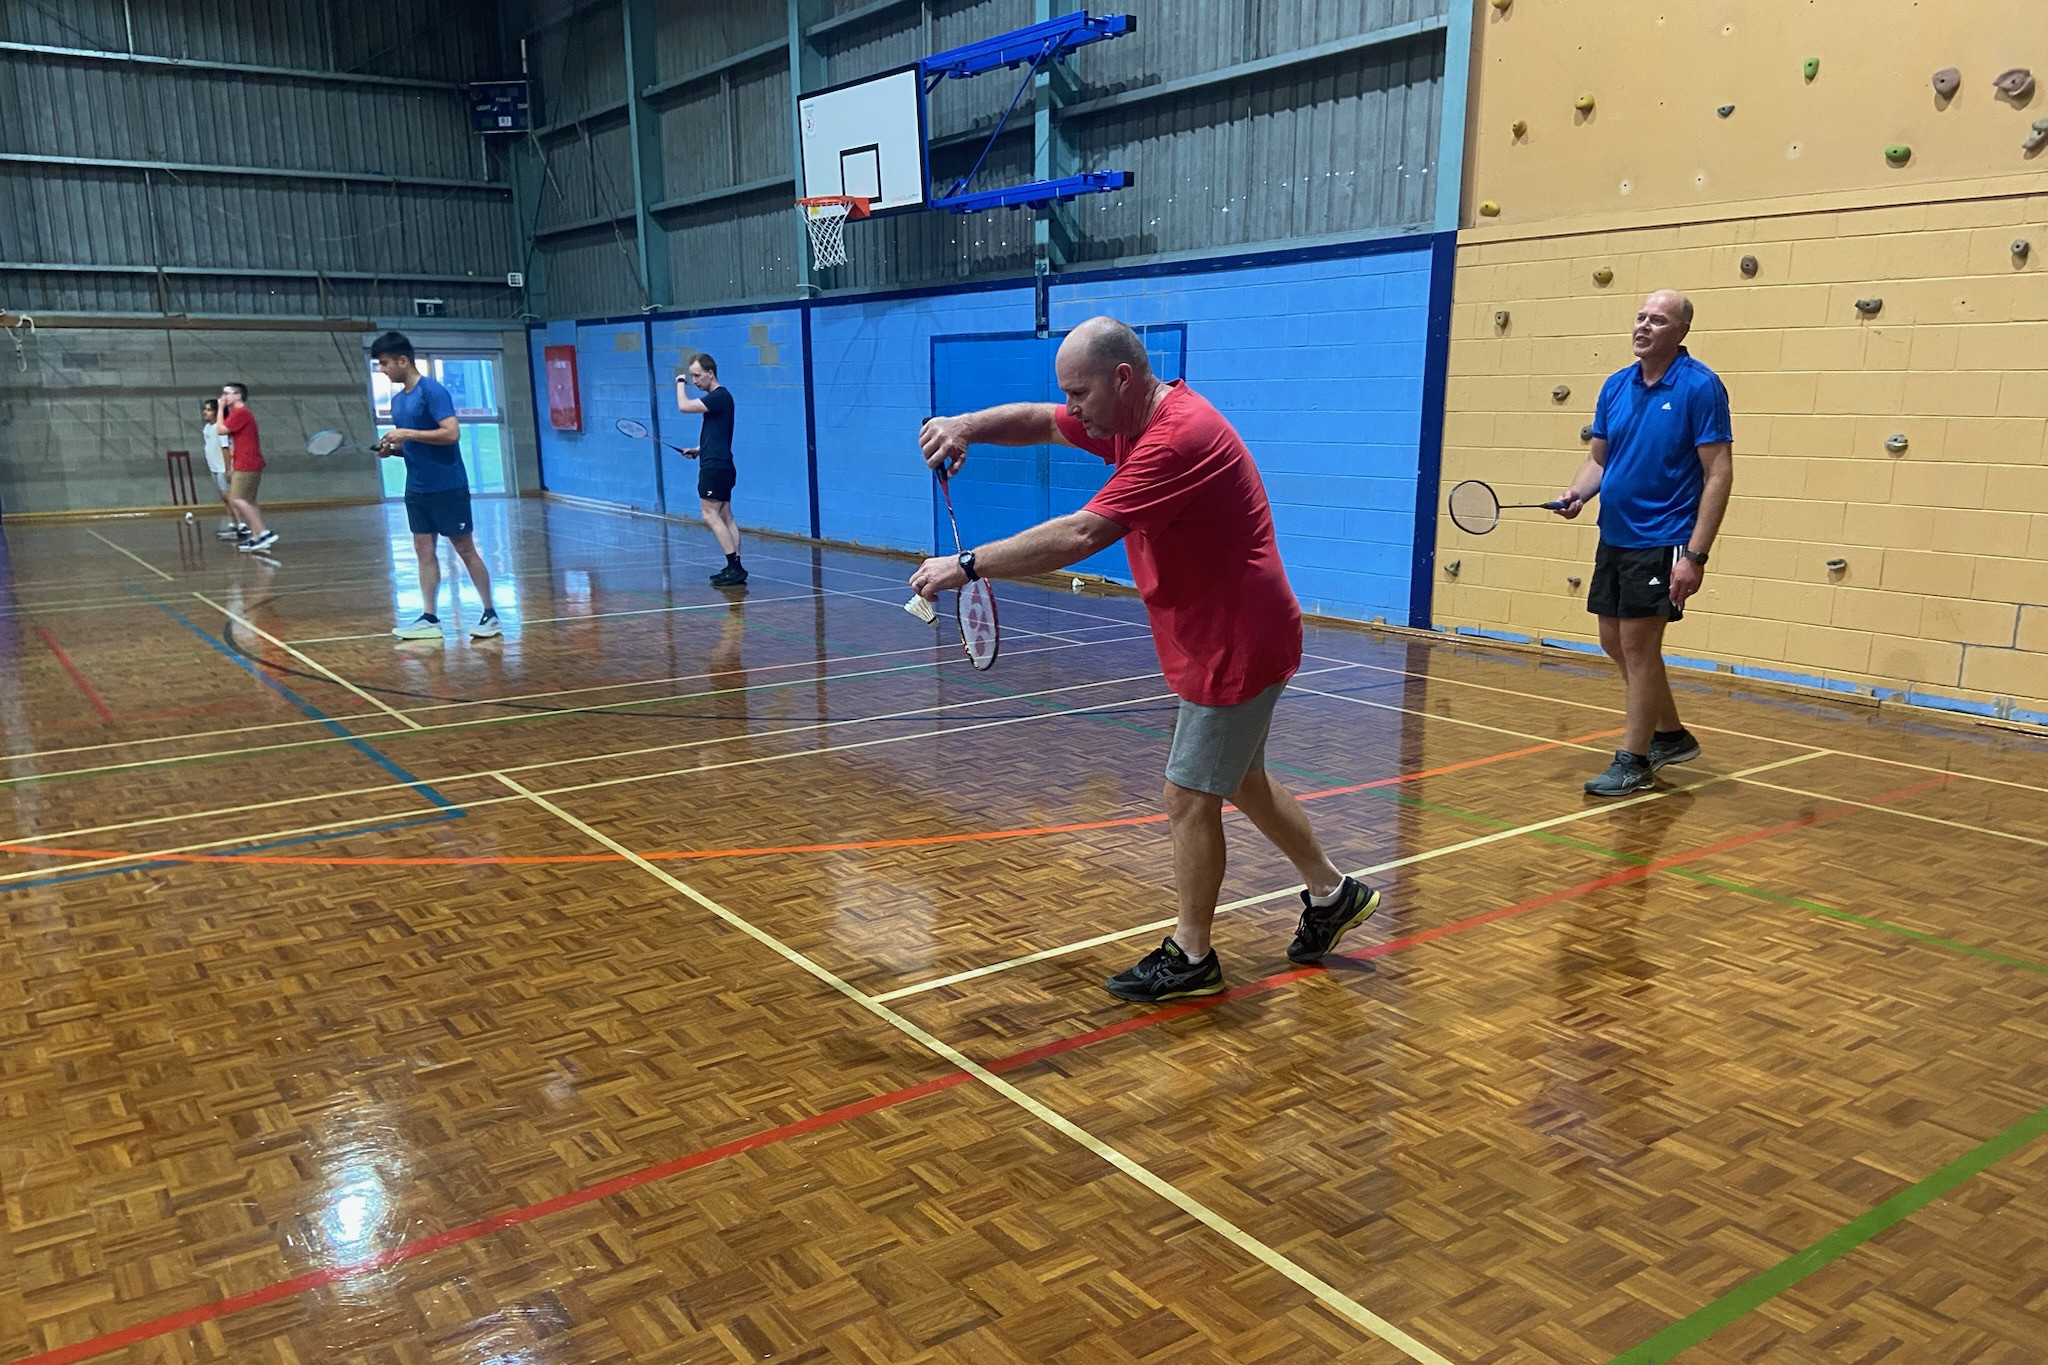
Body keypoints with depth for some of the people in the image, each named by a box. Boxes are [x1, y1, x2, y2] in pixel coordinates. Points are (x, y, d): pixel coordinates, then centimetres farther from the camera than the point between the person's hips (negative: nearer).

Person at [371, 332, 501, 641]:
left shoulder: (432, 390, -13)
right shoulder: (397, 399, 12)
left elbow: (452, 433, -23)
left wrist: (407, 434, -22)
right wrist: (392, 449, 1)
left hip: (447, 487, -8)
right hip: (416, 489, 8)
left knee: (465, 549, -2)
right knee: (424, 550, 6)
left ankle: (490, 615, 6)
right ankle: (429, 619, 9)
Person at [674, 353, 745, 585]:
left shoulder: (720, 396, -14)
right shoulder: (717, 397, 17)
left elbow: (683, 406, -21)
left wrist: (680, 382, -4)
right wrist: (698, 449, 14)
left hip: (715, 467, -10)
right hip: (719, 467, 10)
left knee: (711, 516, -11)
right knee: (725, 518, 9)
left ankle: (734, 566, -14)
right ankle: (735, 568, 9)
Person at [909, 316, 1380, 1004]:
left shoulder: (1179, 437, -28)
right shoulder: (1133, 421, 4)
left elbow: (1079, 536, -35)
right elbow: (1039, 421, 10)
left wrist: (967, 565, -30)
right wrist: (965, 427, -11)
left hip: (1236, 646, -10)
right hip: (1220, 640, 10)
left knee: (1189, 798, 0)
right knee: (1240, 781, 22)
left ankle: (1191, 957, 17)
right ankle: (1332, 894, 40)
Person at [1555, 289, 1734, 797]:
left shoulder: (1700, 387, -11)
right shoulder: (1615, 386, 8)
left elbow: (1719, 474, -14)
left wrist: (1695, 554, -20)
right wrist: (1579, 491, -6)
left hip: (1662, 542, -7)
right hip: (1614, 537, 7)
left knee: (1638, 645, -5)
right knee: (1615, 642, 13)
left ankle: (1634, 761, 8)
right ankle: (1671, 735, 32)